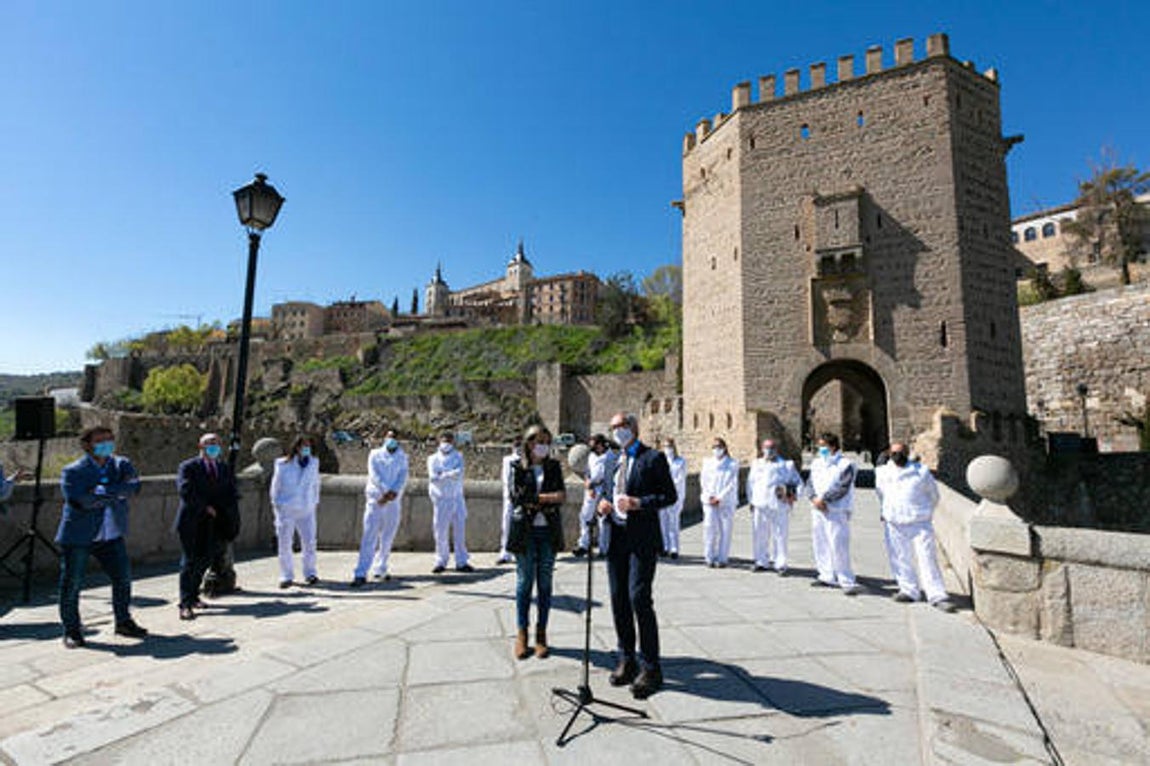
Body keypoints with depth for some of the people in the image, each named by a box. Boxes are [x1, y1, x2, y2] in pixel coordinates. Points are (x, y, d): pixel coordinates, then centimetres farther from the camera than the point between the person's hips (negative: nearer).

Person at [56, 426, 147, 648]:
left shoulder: (121, 465, 3)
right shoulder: (73, 471, -8)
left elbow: (134, 485, -14)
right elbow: (80, 500, -21)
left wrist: (104, 490, -23)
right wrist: (116, 494, -18)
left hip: (111, 534, 4)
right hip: (78, 536, -3)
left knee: (123, 578, 7)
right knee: (71, 584, 4)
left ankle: (123, 622, 24)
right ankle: (71, 630, 22)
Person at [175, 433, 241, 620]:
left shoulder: (225, 468, 13)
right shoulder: (188, 467, -1)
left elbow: (232, 494, 9)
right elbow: (185, 490, -15)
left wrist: (231, 521, -5)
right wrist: (205, 507, -15)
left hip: (214, 522, 5)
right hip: (192, 522, -4)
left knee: (204, 560, 9)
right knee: (189, 561, -3)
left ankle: (193, 596, 25)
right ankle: (185, 605, 0)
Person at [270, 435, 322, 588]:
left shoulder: (314, 463, 6)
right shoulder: (283, 465, -2)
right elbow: (276, 485, 7)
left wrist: (315, 501, 13)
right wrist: (275, 502, 8)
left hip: (307, 510, 2)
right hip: (286, 509, -1)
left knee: (309, 542, -4)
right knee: (284, 544, 3)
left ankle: (310, 573, 8)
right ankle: (286, 576, 16)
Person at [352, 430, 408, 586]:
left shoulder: (402, 457, 13)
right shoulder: (375, 454, 9)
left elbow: (403, 477, 0)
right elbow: (374, 474, -5)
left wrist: (393, 493, -17)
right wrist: (386, 490, -17)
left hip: (393, 502, 2)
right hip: (375, 499, -2)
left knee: (387, 538, 7)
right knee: (370, 537, -8)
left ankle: (380, 569, 21)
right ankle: (361, 574, -9)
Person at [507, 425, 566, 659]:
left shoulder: (554, 467, 9)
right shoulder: (518, 468, 1)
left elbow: (562, 495, -2)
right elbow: (517, 498, -10)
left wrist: (534, 500, -14)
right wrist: (547, 499, -12)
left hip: (548, 532, 2)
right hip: (525, 532, -2)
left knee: (545, 584, 7)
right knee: (524, 582, 4)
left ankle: (541, 634, 19)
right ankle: (521, 634, 18)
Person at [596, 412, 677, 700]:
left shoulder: (654, 458, -3)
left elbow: (669, 495, -6)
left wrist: (639, 503, -18)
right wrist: (603, 504, 2)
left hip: (642, 540, -6)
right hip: (615, 538, 6)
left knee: (639, 598, -8)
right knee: (618, 600, 10)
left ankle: (650, 668, 7)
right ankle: (627, 661, 26)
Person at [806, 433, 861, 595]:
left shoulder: (845, 464, -6)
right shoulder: (816, 462, 14)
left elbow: (842, 488, -15)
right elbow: (810, 483, 9)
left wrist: (823, 498, -15)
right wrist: (814, 498, -9)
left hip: (837, 511, -7)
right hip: (818, 509, 7)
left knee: (838, 546, -11)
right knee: (820, 544, 10)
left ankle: (847, 581, -2)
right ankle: (827, 577, 23)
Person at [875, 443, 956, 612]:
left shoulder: (922, 471, -2)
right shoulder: (882, 473, 4)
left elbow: (934, 495, 11)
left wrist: (925, 513, 16)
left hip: (919, 524, -2)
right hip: (895, 525, 2)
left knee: (928, 559, -2)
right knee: (900, 560, 8)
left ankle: (937, 595, 5)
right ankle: (909, 590, 22)